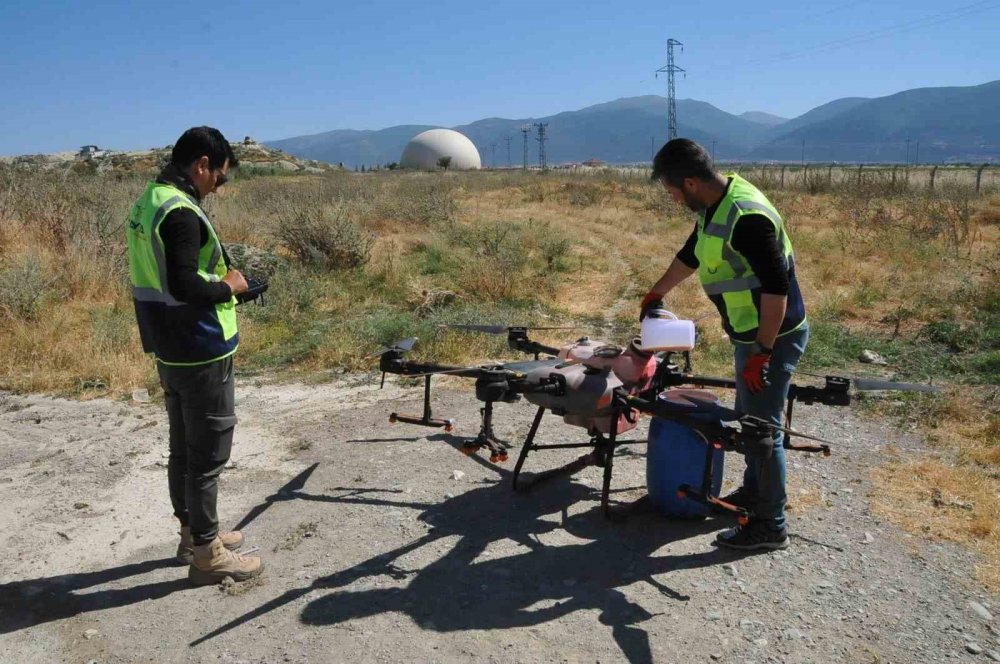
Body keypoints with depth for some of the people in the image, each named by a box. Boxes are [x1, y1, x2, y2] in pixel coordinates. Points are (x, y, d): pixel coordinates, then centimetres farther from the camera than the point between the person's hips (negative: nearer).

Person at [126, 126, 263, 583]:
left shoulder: (148, 203, 10)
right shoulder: (180, 212, -21)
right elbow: (183, 286, -28)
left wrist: (214, 281, 10)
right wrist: (228, 286, -12)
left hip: (170, 350, 10)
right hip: (201, 353, -10)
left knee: (184, 447, 19)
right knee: (208, 452, 1)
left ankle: (193, 532, 34)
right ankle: (207, 554, 12)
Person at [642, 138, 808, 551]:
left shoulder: (746, 217, -28)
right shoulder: (714, 207, 3)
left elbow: (777, 286, -28)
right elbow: (691, 254, 20)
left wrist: (761, 352, -25)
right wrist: (656, 293, 30)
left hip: (774, 337, -9)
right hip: (751, 334, 9)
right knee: (749, 417, 21)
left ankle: (770, 525, 12)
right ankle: (753, 491, 39)